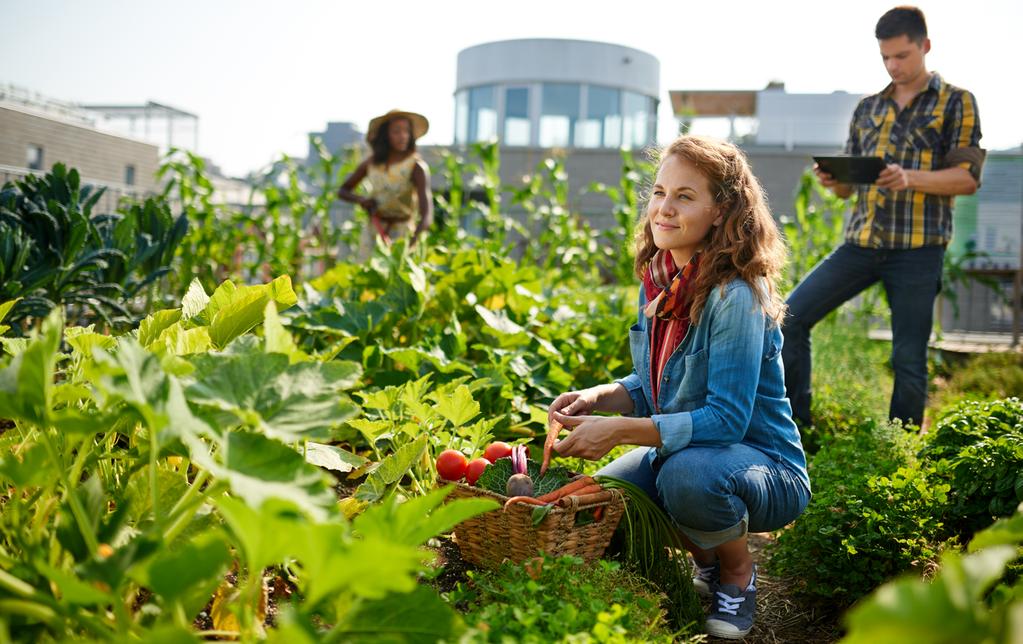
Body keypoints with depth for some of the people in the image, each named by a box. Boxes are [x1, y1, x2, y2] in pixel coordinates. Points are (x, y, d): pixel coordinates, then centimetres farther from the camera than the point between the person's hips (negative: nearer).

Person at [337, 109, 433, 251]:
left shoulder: (417, 167, -15)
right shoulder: (372, 162, 0)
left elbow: (427, 214, -26)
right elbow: (342, 191, 11)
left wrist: (414, 240, -44)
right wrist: (361, 199, -11)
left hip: (402, 233, -5)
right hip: (374, 230, 5)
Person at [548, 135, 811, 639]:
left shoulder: (735, 297, -24)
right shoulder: (658, 281, 0)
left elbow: (726, 419, -28)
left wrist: (619, 431, -31)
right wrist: (598, 397, -9)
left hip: (767, 470, -7)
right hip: (680, 450, 7)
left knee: (687, 473, -37)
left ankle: (738, 572, -2)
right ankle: (706, 560, 16)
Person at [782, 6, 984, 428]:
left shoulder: (957, 102, 5)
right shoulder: (867, 108, 17)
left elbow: (968, 177, -4)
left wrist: (910, 178, -22)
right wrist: (832, 180, -7)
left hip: (917, 249, -4)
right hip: (861, 242, 4)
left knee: (909, 360, -1)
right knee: (791, 317, -6)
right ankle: (796, 427, 4)